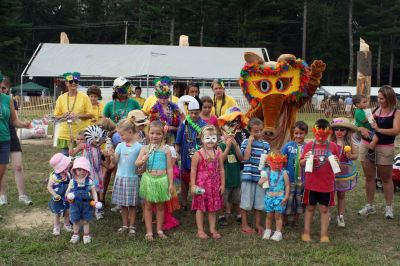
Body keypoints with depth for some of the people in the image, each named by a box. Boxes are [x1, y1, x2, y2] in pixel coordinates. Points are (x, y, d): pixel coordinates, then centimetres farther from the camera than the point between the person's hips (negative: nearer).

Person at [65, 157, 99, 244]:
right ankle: (75, 234, 30)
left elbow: (94, 192, -3)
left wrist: (95, 200, -15)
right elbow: (68, 190, 0)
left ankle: (86, 235, 24)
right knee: (75, 220, 13)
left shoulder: (89, 181, -7)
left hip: (86, 204, -1)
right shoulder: (72, 181, -4)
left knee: (85, 221, 10)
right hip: (75, 204, 1)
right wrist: (68, 195, -21)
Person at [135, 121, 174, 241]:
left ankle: (159, 230, 26)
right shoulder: (145, 148, -1)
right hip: (149, 179, 1)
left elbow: (169, 168, 0)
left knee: (160, 206, 12)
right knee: (148, 206, 8)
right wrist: (143, 160, -28)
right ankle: (149, 231, 19)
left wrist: (171, 183, -2)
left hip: (162, 179, 0)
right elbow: (137, 163, -6)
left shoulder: (166, 150, -3)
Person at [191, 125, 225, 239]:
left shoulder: (218, 153, 1)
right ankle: (200, 230, 18)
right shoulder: (198, 154, -10)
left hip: (214, 184, 4)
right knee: (200, 207, 6)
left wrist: (222, 184, 6)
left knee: (213, 208, 12)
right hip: (201, 184, -3)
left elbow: (221, 169, 6)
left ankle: (213, 229, 24)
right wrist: (193, 185, -9)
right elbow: (193, 171, -7)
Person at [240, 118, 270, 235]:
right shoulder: (246, 142, -3)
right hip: (248, 176, -3)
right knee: (246, 202, 5)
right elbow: (246, 157, -16)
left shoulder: (265, 144, 8)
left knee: (259, 202, 12)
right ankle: (244, 225, 19)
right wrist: (250, 141, -15)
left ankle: (258, 224, 28)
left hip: (261, 176, 4)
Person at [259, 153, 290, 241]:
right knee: (269, 215, 11)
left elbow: (287, 185, -2)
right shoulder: (266, 172, 2)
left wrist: (286, 197, -7)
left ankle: (278, 232, 13)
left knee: (278, 215, 3)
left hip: (280, 197, -2)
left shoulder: (284, 173, -5)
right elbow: (260, 182, 10)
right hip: (269, 197, 2)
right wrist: (261, 181, -15)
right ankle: (267, 231, 25)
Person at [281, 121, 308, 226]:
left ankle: (296, 221, 32)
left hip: (302, 179, 1)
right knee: (288, 199, 7)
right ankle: (285, 221, 25)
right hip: (290, 178, -1)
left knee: (299, 200, 14)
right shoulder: (288, 146, -4)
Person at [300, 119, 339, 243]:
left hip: (327, 184, 0)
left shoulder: (333, 146, -1)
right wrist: (305, 160, -19)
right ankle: (306, 233, 21)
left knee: (324, 209, 9)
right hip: (311, 184, 0)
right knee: (310, 208, 11)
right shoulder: (309, 145, -2)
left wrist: (336, 161, -16)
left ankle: (324, 234, 18)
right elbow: (301, 164, 2)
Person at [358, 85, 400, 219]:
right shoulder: (375, 109, 7)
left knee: (386, 178, 9)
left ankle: (389, 207, 21)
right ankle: (370, 206, 21)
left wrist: (379, 129, -24)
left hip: (385, 148, -4)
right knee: (369, 177, 10)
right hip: (367, 145, 4)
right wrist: (362, 128, -14)